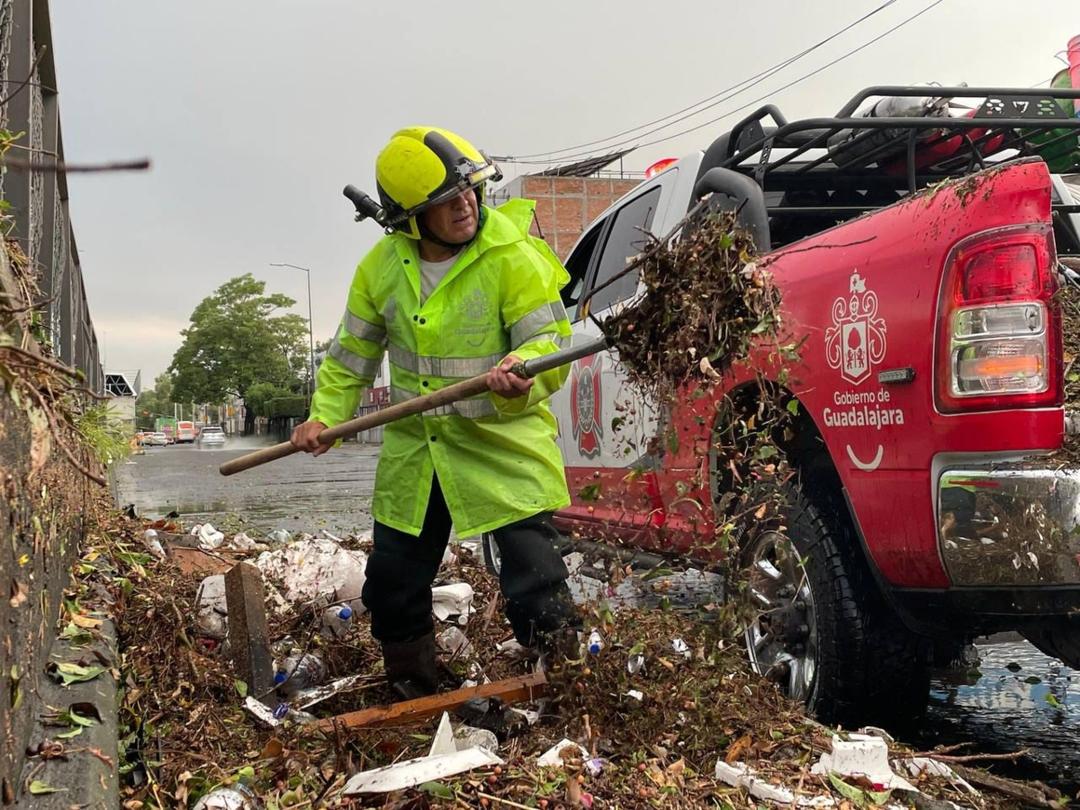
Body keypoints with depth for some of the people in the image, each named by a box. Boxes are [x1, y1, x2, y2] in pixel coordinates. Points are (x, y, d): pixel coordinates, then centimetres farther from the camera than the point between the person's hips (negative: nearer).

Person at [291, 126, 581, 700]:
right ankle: (412, 701, 38)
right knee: (393, 587, 16)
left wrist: (520, 376, -38)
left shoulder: (515, 258, -14)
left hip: (503, 444, -5)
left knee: (536, 590, -6)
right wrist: (325, 415, 4)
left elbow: (549, 343, -16)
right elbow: (353, 351, 13)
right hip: (414, 450, 5)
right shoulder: (382, 266, 0)